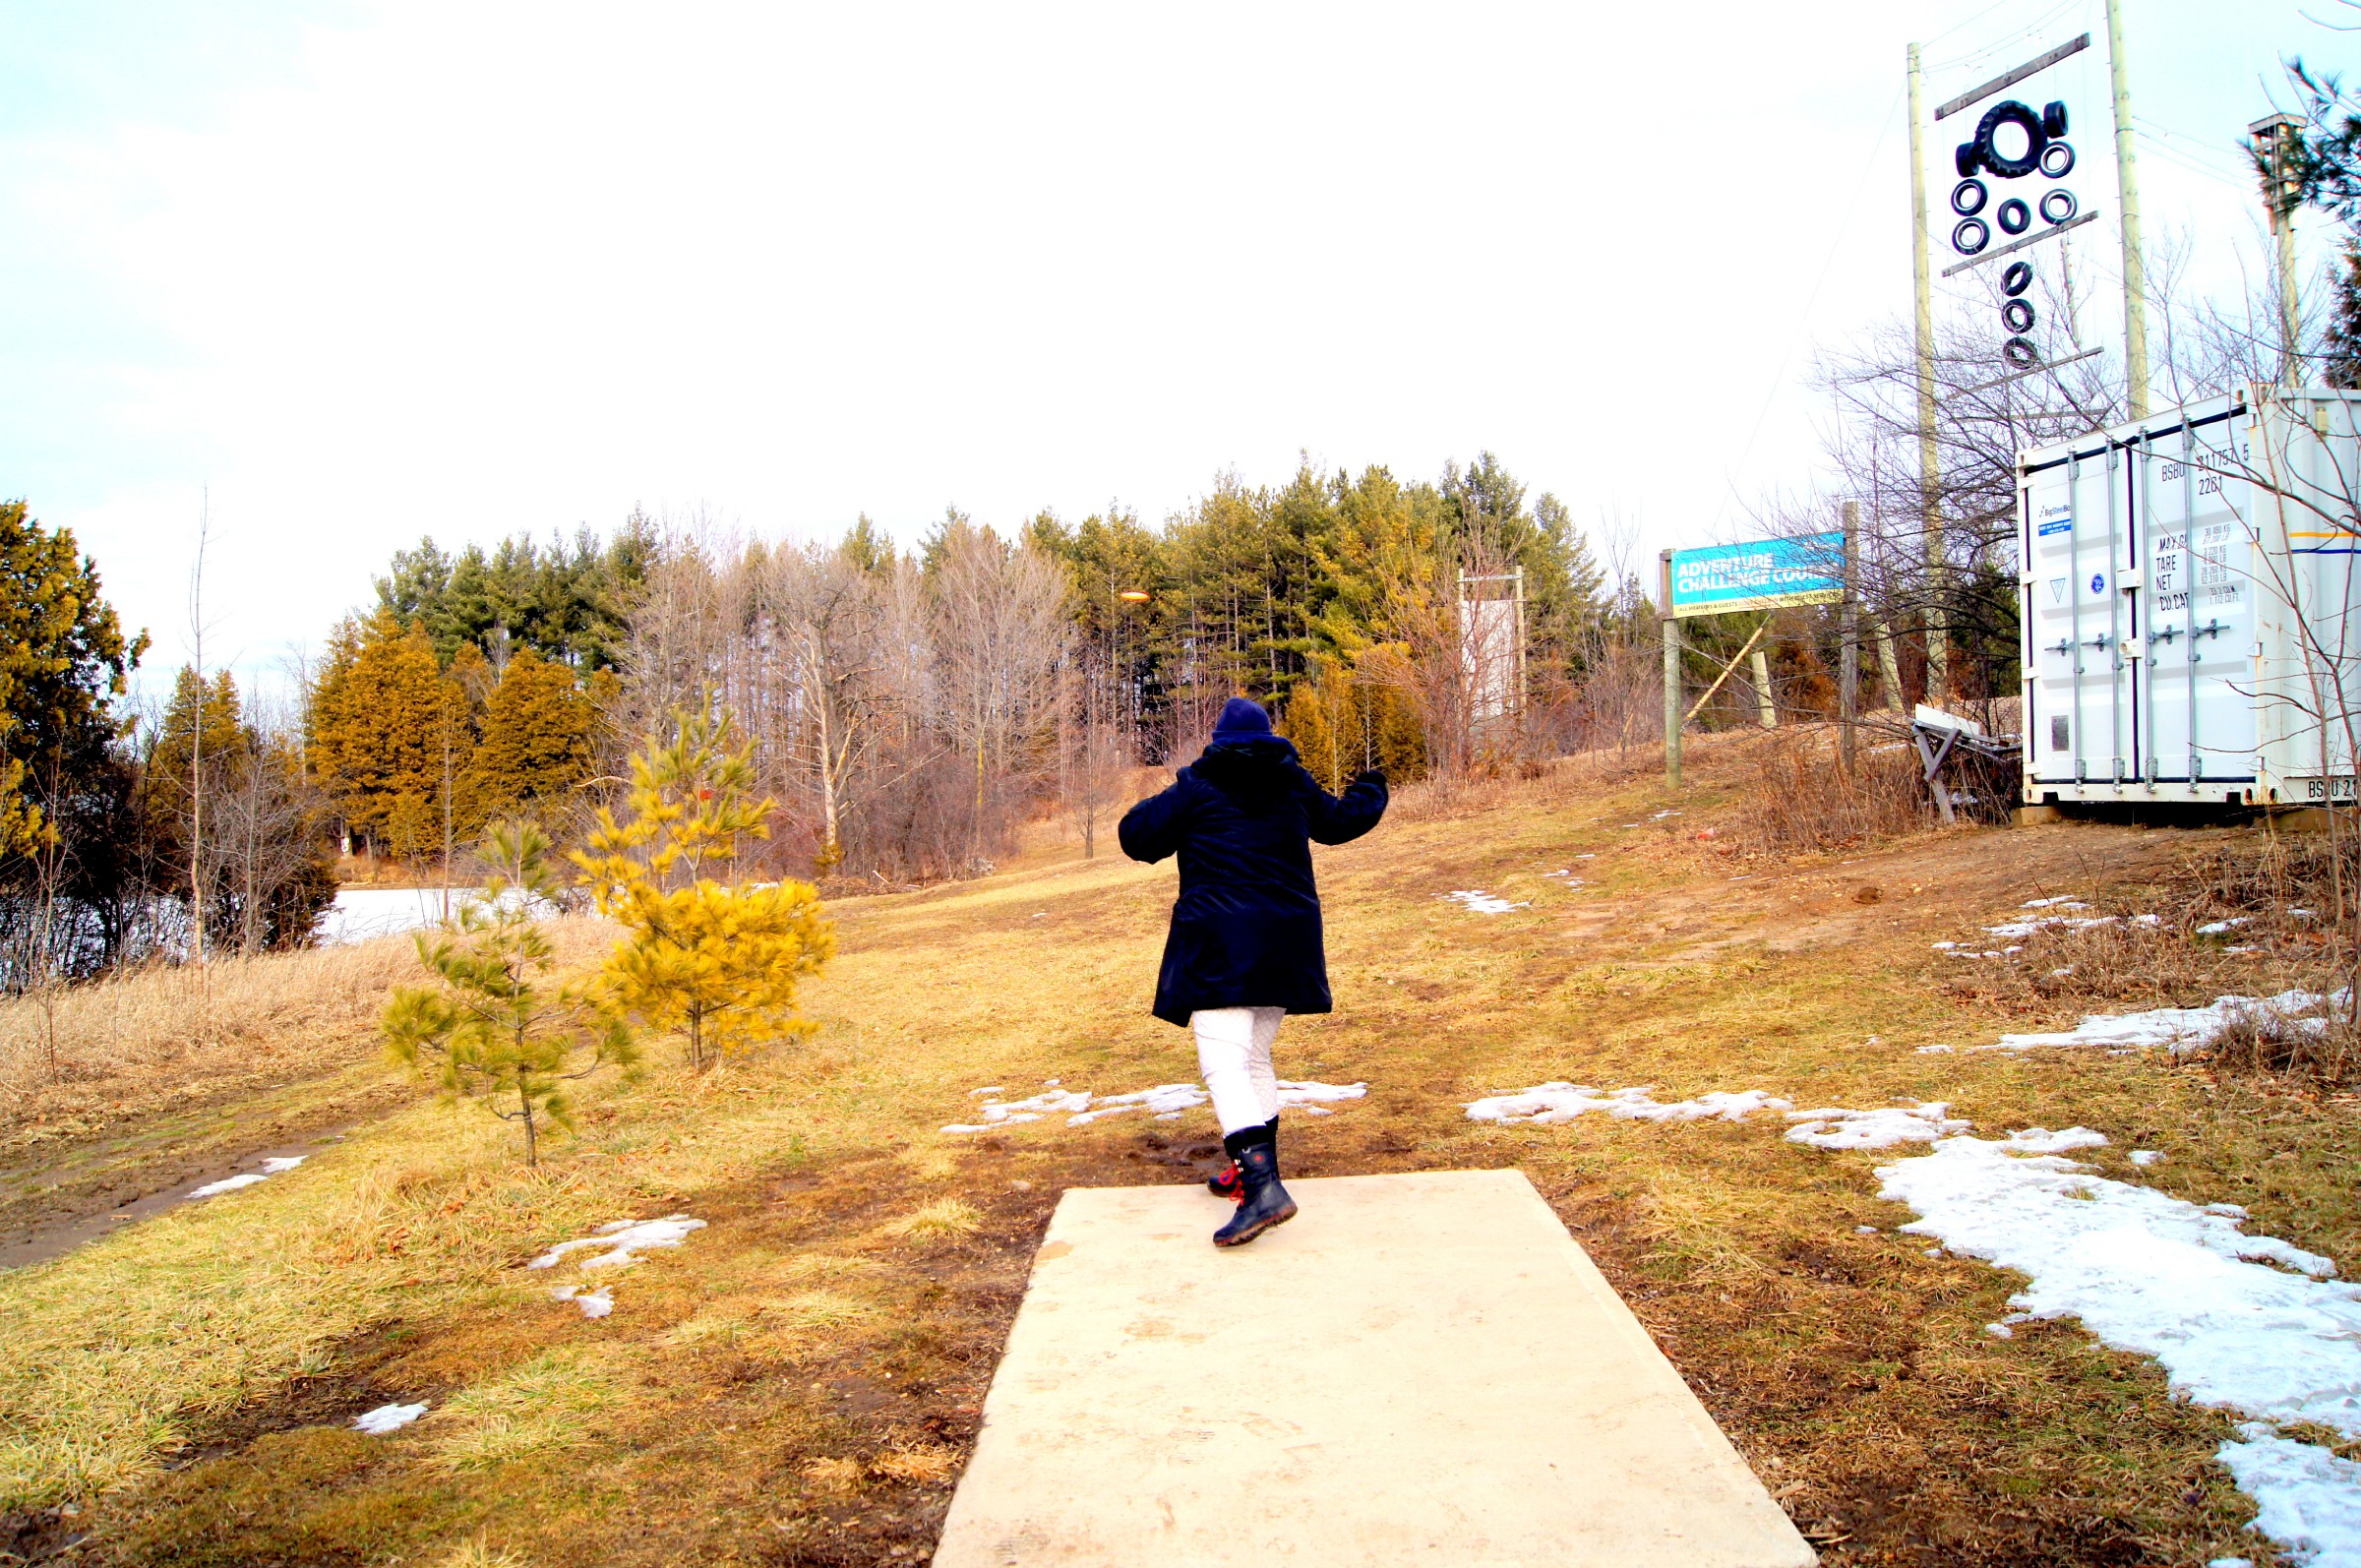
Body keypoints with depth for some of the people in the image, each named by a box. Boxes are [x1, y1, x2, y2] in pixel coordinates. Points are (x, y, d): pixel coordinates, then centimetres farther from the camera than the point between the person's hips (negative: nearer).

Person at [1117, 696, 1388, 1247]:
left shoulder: (1196, 788, -3)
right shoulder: (1294, 786, 10)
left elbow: (1136, 836, -1)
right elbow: (1343, 820, 25)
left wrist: (1163, 805, 21)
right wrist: (1371, 788, 47)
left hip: (1219, 943, -6)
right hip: (1285, 941, 6)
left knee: (1224, 1061, -12)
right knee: (1255, 1056, 20)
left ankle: (1262, 1185, -27)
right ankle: (1256, 1169, 28)